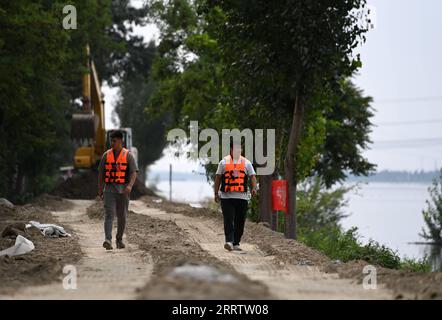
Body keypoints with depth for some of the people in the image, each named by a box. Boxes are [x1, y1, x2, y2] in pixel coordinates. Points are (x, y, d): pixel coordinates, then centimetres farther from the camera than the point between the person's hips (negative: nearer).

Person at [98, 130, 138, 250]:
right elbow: (101, 173, 14)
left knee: (122, 216, 7)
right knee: (109, 214, -13)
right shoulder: (106, 155, 9)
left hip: (123, 190, 0)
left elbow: (134, 172, -5)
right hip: (109, 189, 0)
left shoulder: (128, 155, 1)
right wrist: (100, 189, 11)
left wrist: (130, 185, -22)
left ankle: (119, 240, 21)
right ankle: (108, 240, -25)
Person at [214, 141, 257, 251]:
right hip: (226, 196, -2)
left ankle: (236, 243, 13)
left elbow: (252, 176, 5)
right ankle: (229, 241, -20)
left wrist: (254, 188, -14)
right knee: (228, 220, -13)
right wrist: (216, 193, 4)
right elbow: (218, 177, 10)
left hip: (242, 197, 2)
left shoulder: (246, 163, 10)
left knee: (240, 222, 4)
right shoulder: (224, 162, 8)